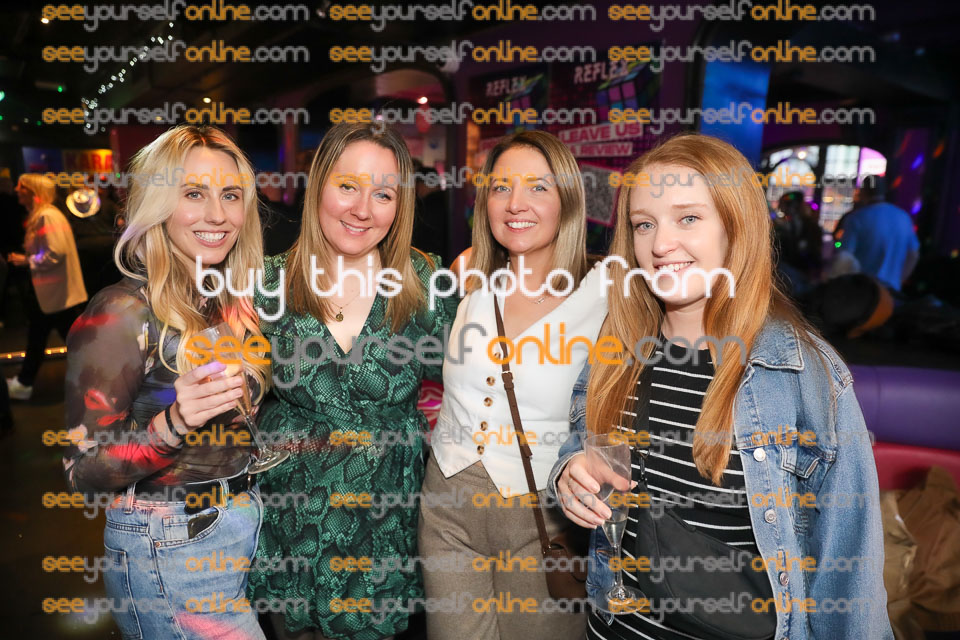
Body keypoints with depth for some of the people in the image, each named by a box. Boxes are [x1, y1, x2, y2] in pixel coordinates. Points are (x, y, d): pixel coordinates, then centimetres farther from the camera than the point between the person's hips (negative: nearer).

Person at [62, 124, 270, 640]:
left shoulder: (237, 307, 3)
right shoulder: (121, 313, -16)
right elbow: (82, 470, -15)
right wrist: (173, 424, -30)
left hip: (249, 525, 7)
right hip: (169, 550, -6)